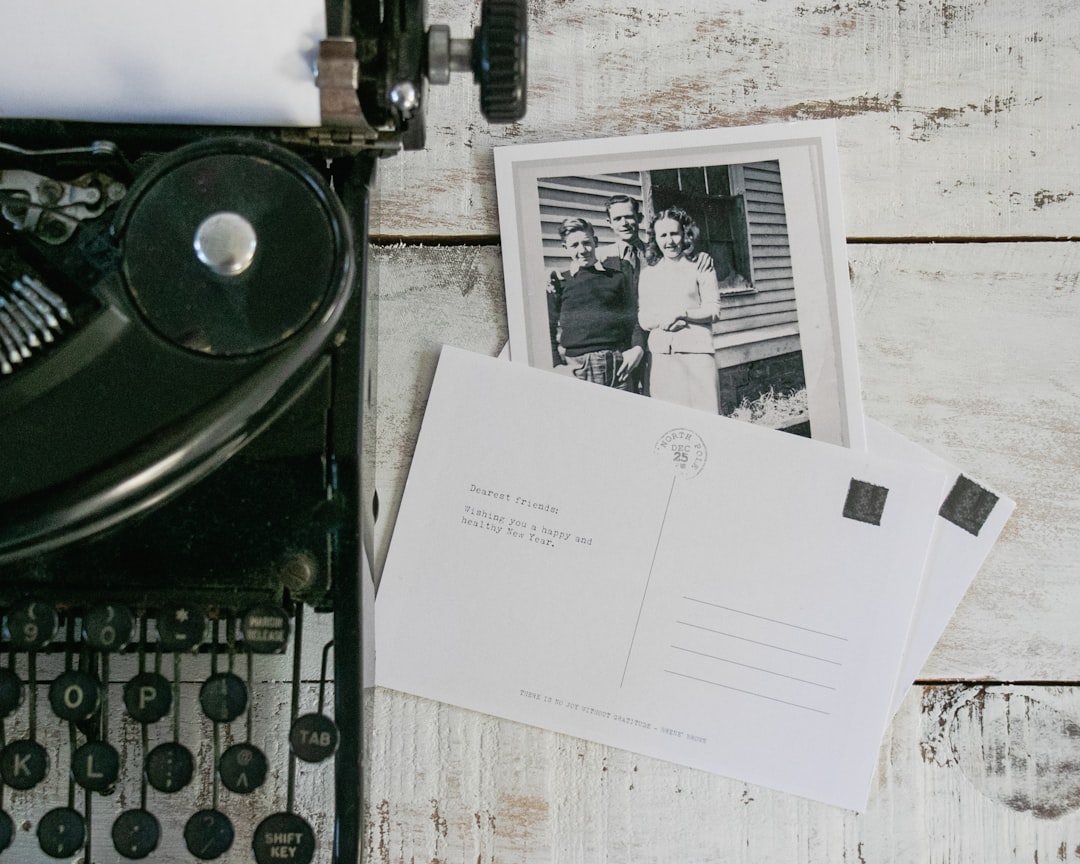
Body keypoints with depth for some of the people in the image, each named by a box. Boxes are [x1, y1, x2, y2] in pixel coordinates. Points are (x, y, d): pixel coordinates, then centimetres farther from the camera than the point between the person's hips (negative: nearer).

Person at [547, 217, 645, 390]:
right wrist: (557, 366, -7)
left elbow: (634, 317, 12)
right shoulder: (559, 284, 9)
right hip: (577, 369, -1)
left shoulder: (618, 277, 13)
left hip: (618, 367, 1)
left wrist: (638, 348, -5)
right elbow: (549, 329, 5)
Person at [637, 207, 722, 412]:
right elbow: (643, 319, 13)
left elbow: (714, 310, 2)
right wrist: (661, 321, -9)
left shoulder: (700, 266, 6)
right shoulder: (648, 274, 15)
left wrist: (681, 314, -12)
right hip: (660, 355, 3)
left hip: (696, 351, -3)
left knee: (704, 410, -8)